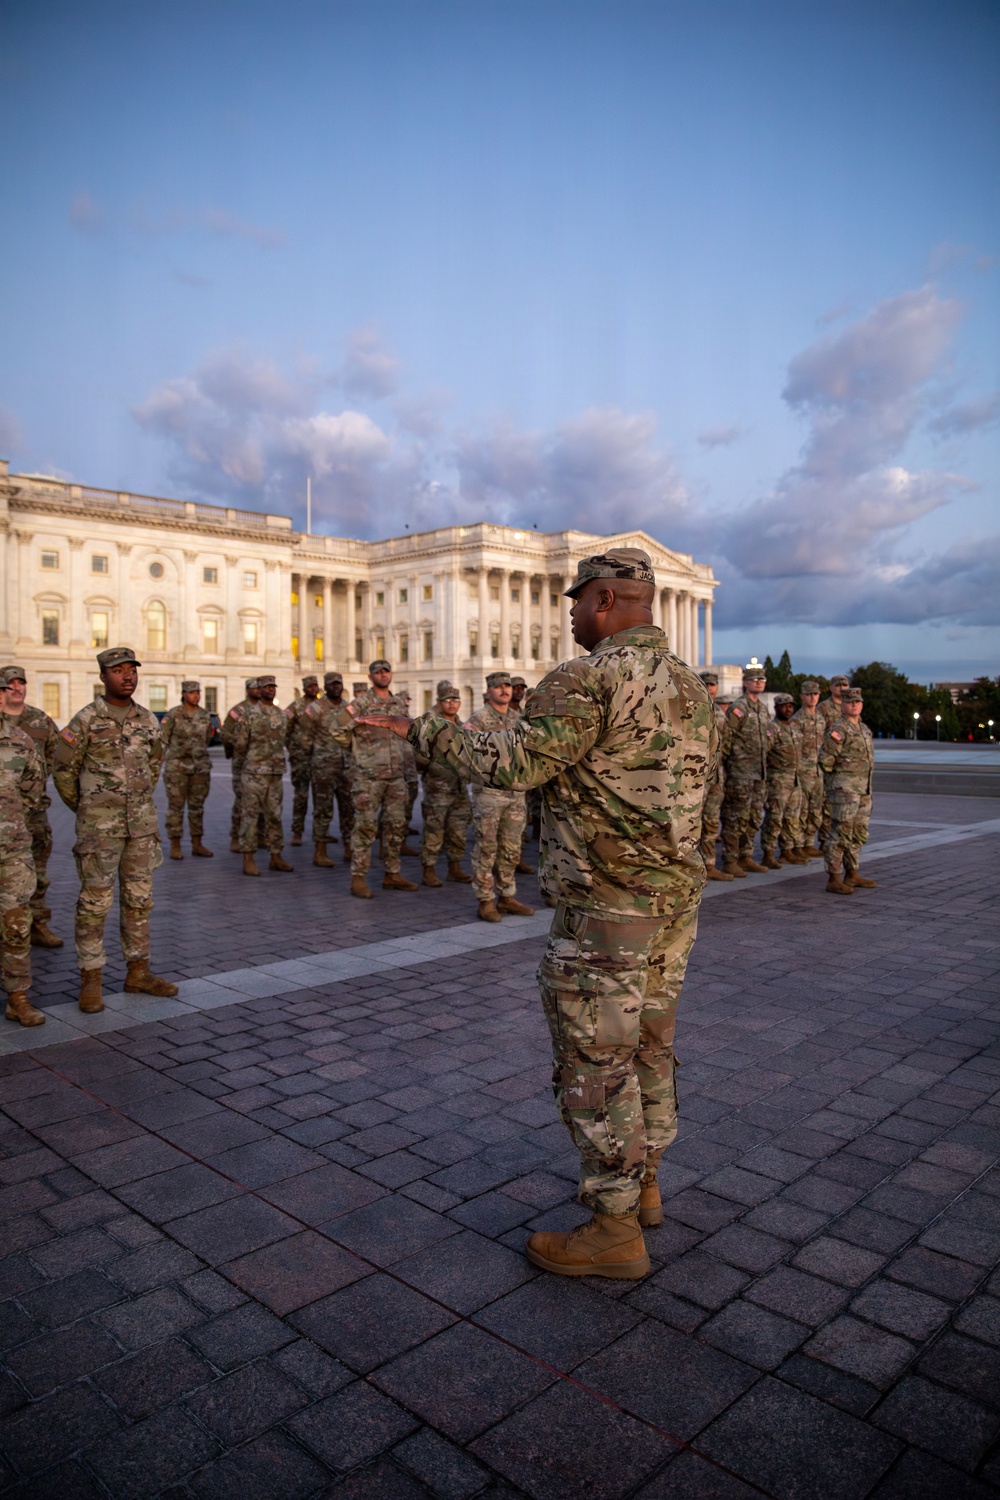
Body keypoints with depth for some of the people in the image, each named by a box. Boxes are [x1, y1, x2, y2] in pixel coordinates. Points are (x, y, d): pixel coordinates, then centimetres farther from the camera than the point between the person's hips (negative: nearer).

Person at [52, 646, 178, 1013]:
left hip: (141, 823, 5)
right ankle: (90, 981, 9)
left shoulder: (148, 720, 6)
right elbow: (64, 770, -1)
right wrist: (85, 809, 8)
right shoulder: (86, 720, -9)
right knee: (96, 901, -1)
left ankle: (138, 973, 20)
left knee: (139, 899, 10)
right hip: (99, 826, -5)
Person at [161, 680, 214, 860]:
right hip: (177, 767, -4)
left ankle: (197, 845, 16)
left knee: (197, 806, 9)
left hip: (200, 767, 4)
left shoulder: (205, 715, 6)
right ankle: (175, 846, 8)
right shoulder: (173, 715, -7)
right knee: (176, 807, 1)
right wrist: (179, 751, 2)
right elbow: (162, 739, -2)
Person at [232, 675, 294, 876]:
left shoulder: (282, 715, 11)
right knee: (251, 816, -2)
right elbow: (239, 744, -2)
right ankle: (248, 859, 3)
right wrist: (249, 763, 8)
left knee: (274, 816, 10)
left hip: (276, 774, 5)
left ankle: (276, 856, 17)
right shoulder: (250, 715, -7)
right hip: (254, 774, -5)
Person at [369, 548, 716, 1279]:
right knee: (649, 1042, 20)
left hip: (606, 904, -9)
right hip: (677, 895, 9)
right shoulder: (693, 686, 10)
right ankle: (643, 1182, 36)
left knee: (594, 1060, 3)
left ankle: (615, 1229, 14)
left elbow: (516, 761, -22)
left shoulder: (591, 677, -18)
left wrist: (435, 734, -7)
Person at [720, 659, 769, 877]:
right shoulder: (738, 708, -11)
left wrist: (764, 768, 19)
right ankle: (729, 861, 2)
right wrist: (722, 767, -15)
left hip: (759, 773, 8)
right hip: (740, 774, -8)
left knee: (754, 818, 12)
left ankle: (746, 857, 21)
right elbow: (724, 739, -14)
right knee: (736, 818, -4)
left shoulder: (763, 709, 15)